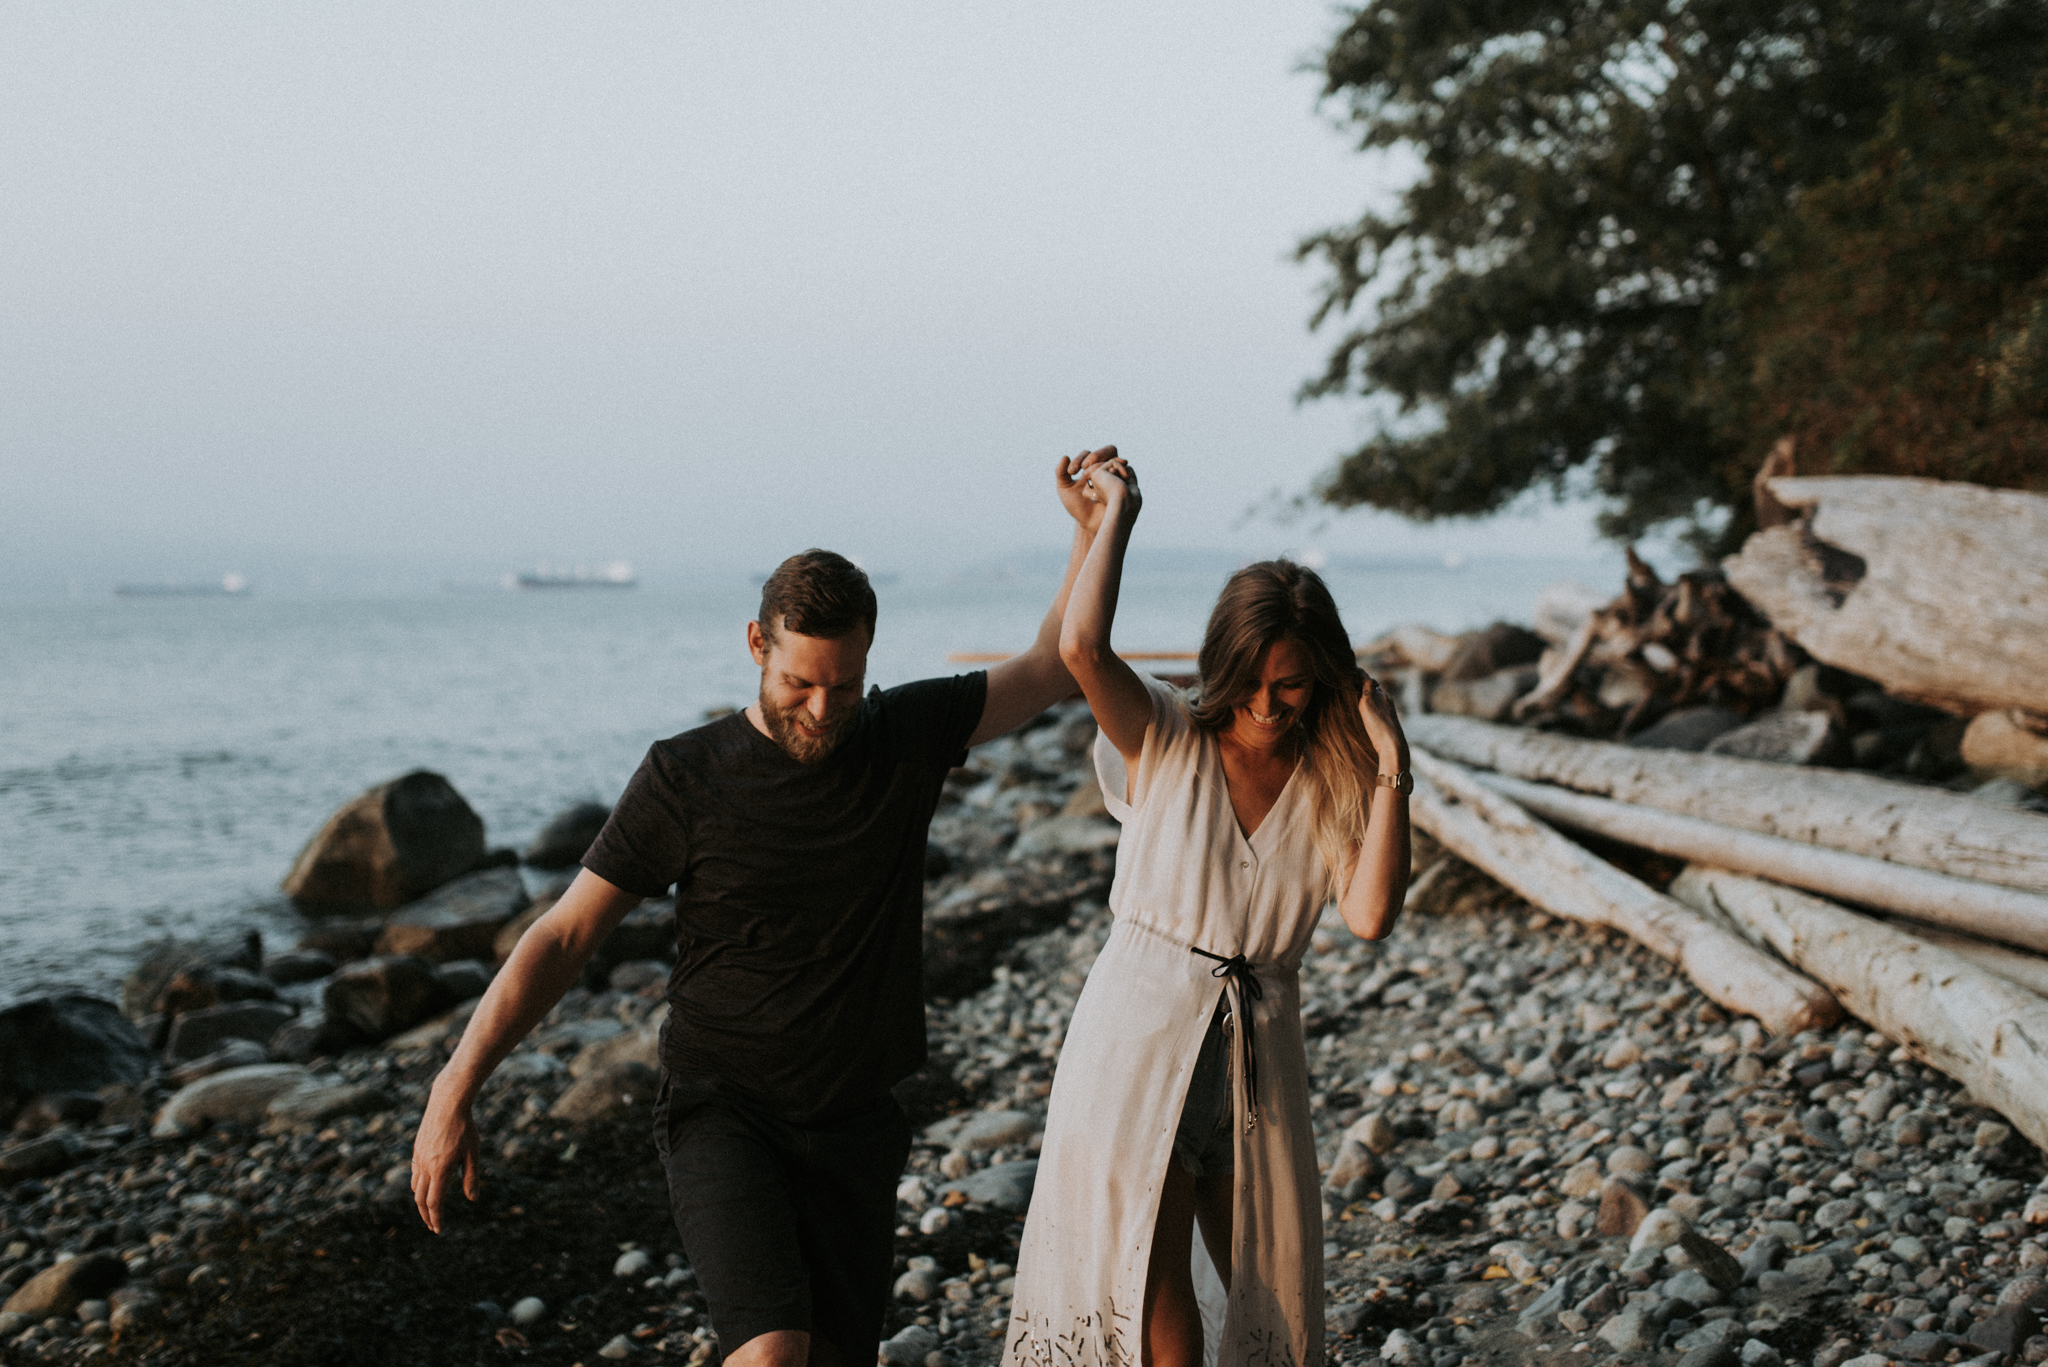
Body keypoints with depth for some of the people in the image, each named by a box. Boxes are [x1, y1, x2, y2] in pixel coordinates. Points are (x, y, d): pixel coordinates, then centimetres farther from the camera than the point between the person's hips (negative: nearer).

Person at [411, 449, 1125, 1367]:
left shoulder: (905, 738, 0)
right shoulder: (687, 777, -8)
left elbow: (1054, 668, 11)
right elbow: (563, 937, -7)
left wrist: (1094, 531, -3)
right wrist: (454, 1093, -13)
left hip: (855, 1127, 4)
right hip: (720, 1111, -3)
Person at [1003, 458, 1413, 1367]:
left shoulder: (1331, 783, 2)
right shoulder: (1164, 741, -5)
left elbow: (1368, 915, -13)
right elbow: (1081, 648, -25)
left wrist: (1391, 770, -15)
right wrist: (1116, 513, -13)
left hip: (1258, 1054, 3)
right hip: (1138, 1036, -3)